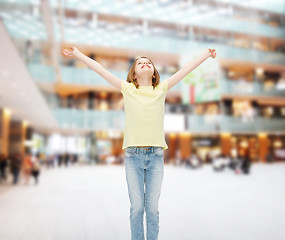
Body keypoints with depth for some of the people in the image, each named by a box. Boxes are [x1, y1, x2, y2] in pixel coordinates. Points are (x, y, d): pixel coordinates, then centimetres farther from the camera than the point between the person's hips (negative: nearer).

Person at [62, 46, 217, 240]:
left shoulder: (162, 89, 10)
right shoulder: (127, 89, 8)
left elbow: (186, 69, 14)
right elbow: (99, 69, 10)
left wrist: (206, 54, 18)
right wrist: (78, 54, 13)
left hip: (155, 155, 1)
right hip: (133, 155, -1)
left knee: (152, 207, 4)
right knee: (136, 206, 1)